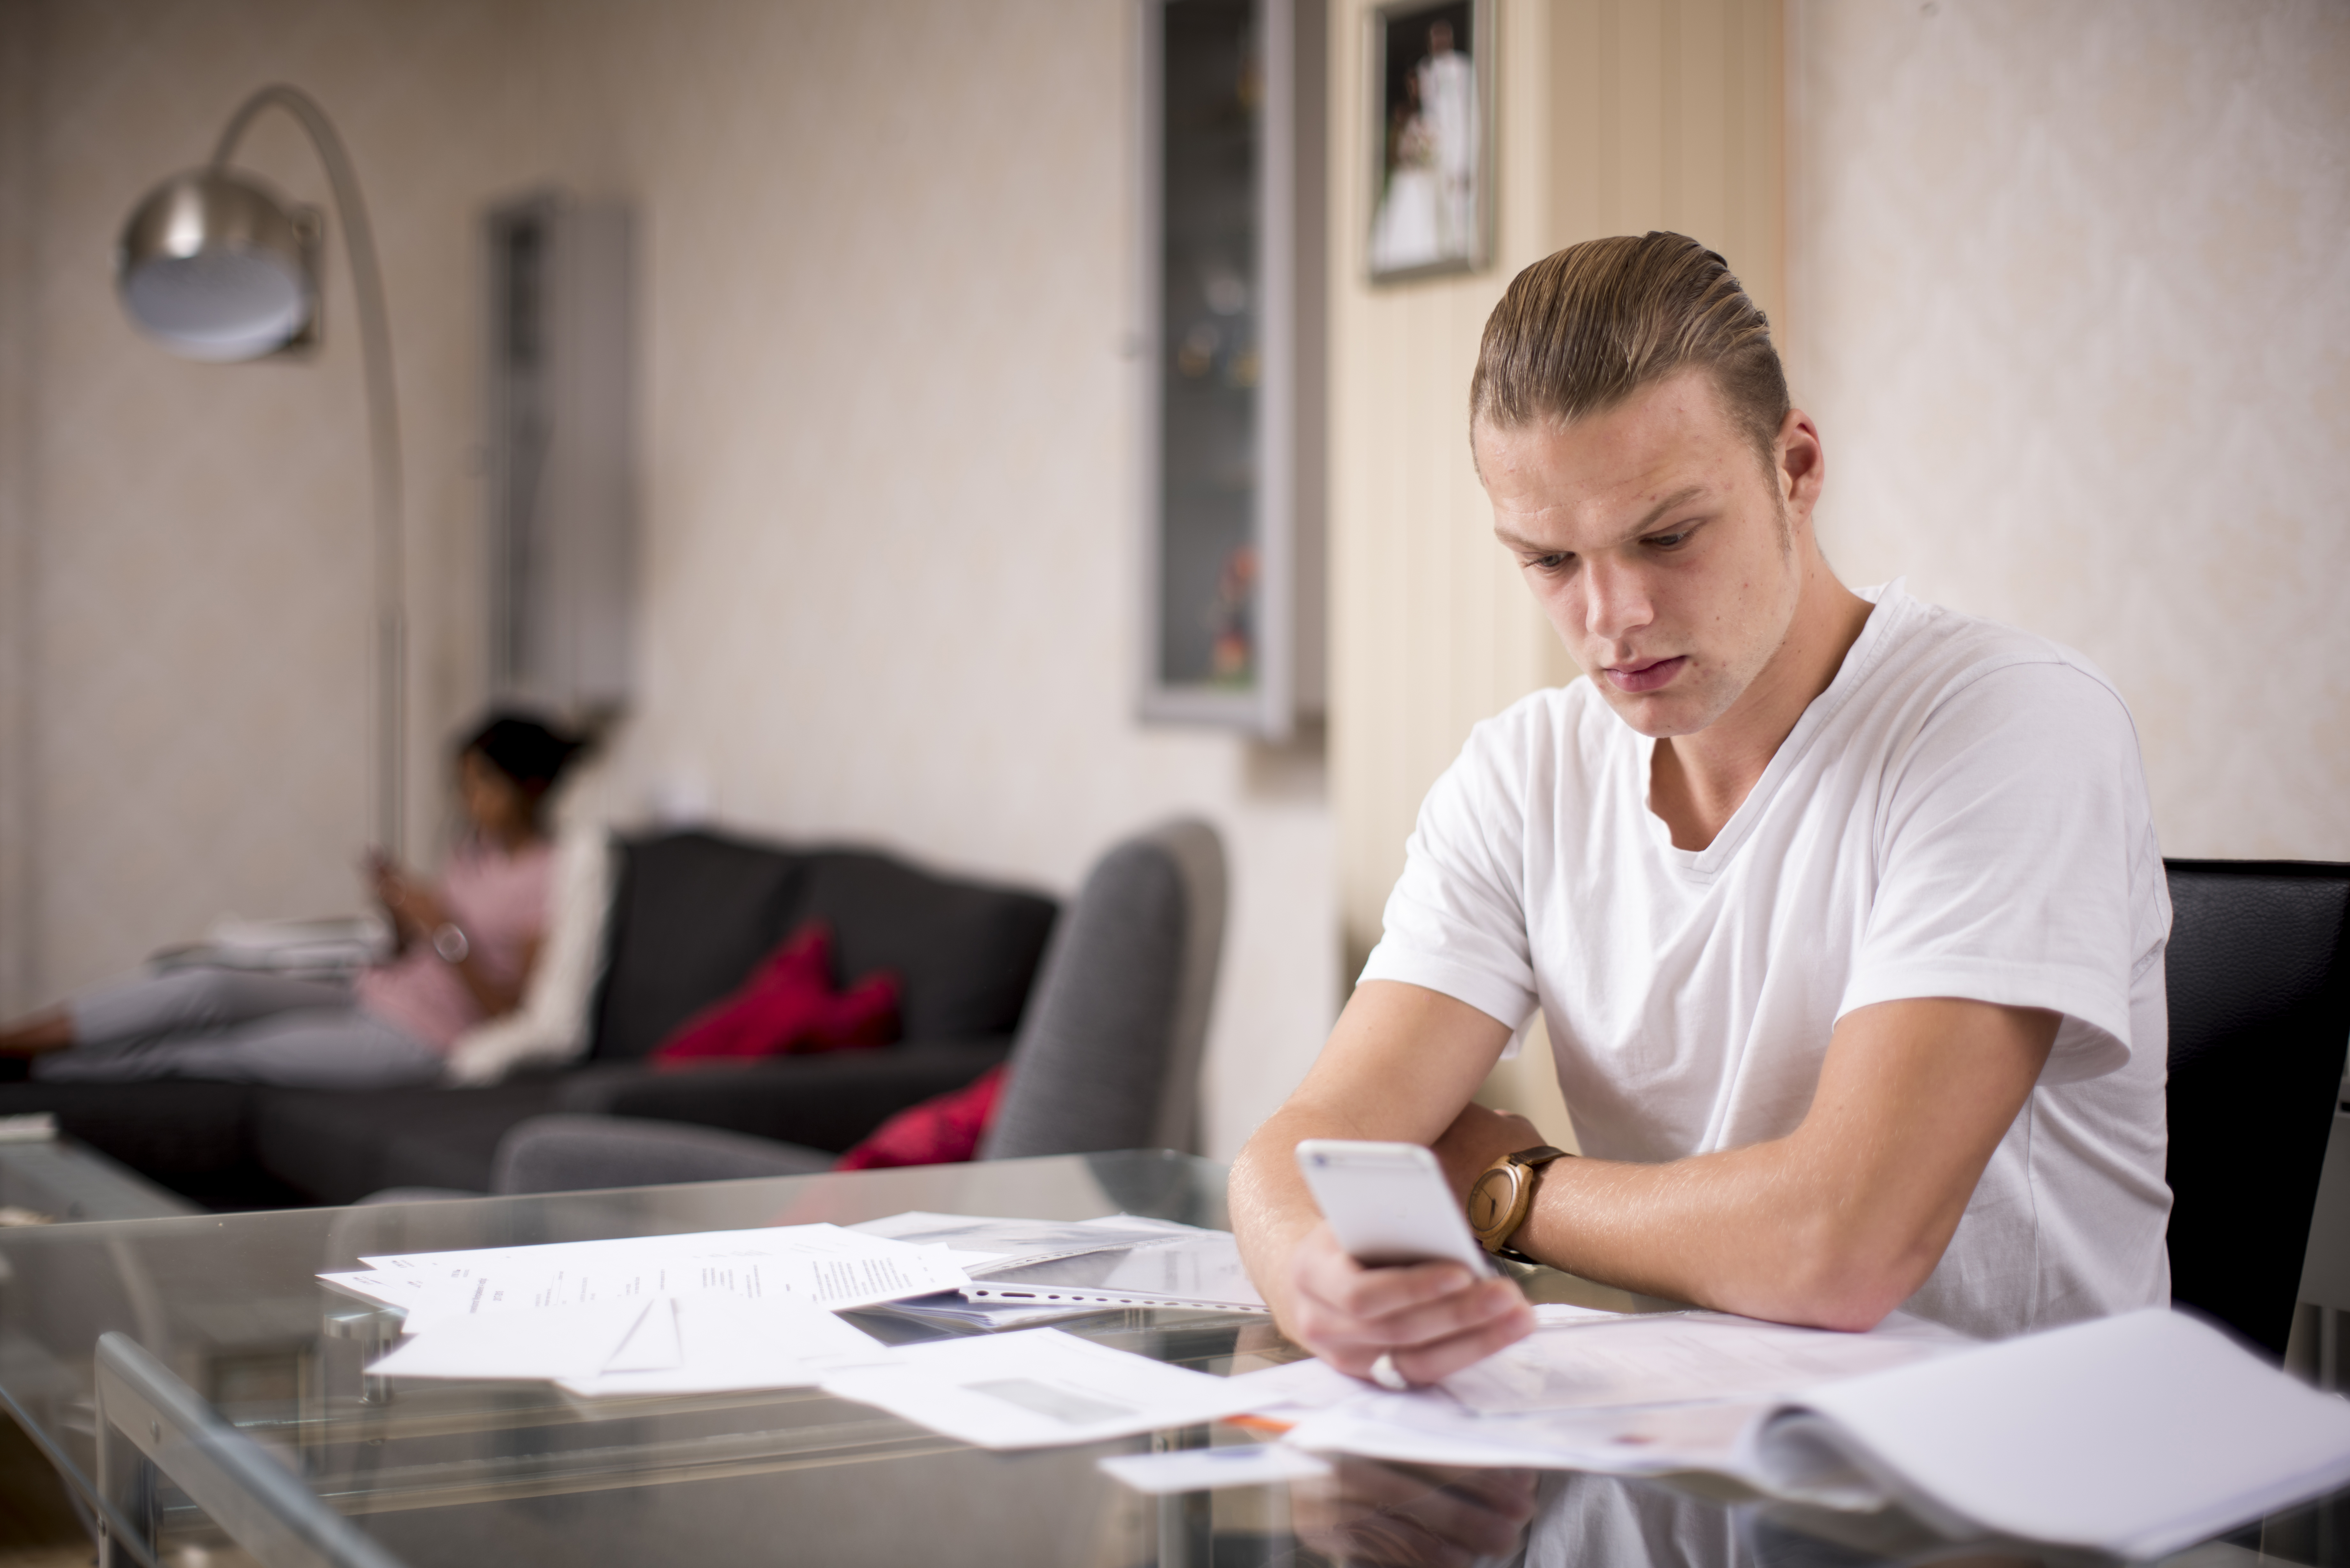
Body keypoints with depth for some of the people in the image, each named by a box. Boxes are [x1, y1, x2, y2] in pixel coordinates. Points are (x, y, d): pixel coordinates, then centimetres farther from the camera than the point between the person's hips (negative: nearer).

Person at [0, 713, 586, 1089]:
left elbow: (517, 1019, -17)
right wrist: (400, 912, -5)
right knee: (205, 988, -12)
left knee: (235, 1053, -15)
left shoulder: (552, 879, -13)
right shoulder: (477, 850, 12)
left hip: (411, 1045, -7)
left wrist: (445, 930, -23)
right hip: (368, 999, 7)